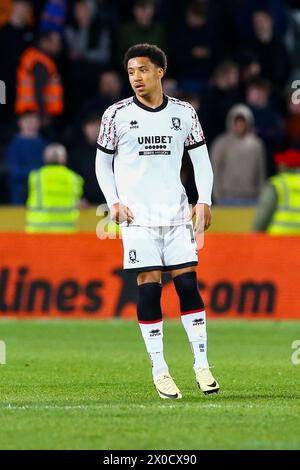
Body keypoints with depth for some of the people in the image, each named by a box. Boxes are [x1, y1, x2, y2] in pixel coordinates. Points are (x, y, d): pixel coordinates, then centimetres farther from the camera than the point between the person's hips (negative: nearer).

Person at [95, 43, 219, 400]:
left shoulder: (184, 113, 6)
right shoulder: (116, 114, 1)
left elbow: (201, 159, 13)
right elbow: (102, 163, 8)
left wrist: (204, 201, 2)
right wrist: (114, 202, -4)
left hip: (176, 213, 2)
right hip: (137, 216, -2)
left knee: (188, 284, -3)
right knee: (149, 287, -6)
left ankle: (202, 365, 3)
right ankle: (159, 371, -1)